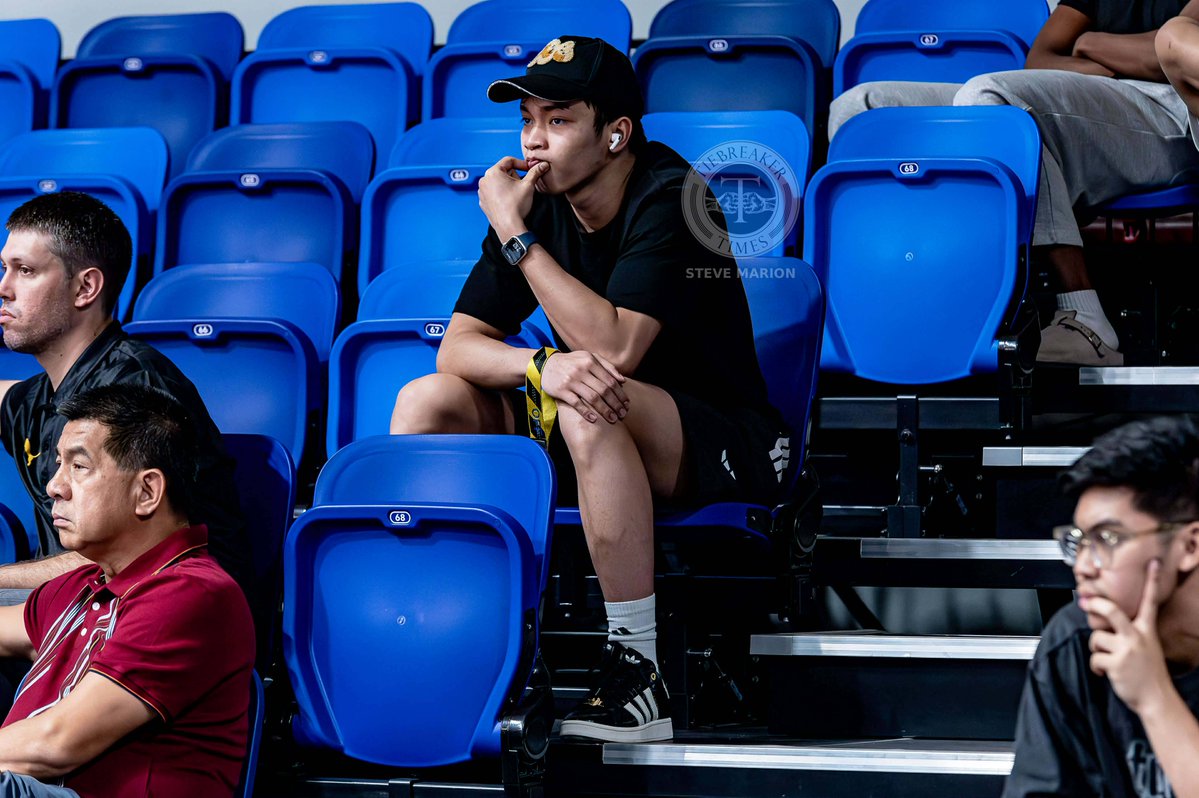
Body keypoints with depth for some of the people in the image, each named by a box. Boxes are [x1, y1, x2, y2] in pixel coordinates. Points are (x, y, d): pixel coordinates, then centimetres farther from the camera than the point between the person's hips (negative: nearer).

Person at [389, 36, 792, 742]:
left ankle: (639, 676, -34)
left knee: (591, 408, -38)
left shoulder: (668, 201, -19)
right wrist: (543, 365, -27)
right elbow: (459, 347, -4)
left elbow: (616, 347, -31)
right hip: (601, 443, 7)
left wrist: (514, 233, -26)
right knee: (426, 402, -9)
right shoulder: (535, 200, 0)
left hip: (721, 441, -7)